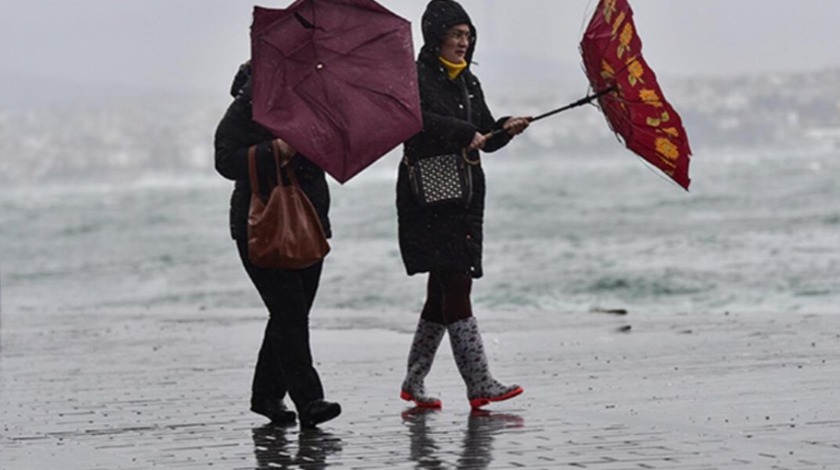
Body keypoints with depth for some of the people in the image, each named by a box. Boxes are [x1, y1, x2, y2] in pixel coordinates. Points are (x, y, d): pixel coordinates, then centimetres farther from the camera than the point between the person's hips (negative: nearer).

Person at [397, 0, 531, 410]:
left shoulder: (469, 83, 18)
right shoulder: (417, 77, -4)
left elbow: (486, 139, 16)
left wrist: (506, 129, -4)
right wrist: (464, 133, -21)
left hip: (464, 196, 8)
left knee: (444, 292, 9)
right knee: (455, 287, -13)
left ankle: (413, 383, 20)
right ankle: (479, 385, -17)